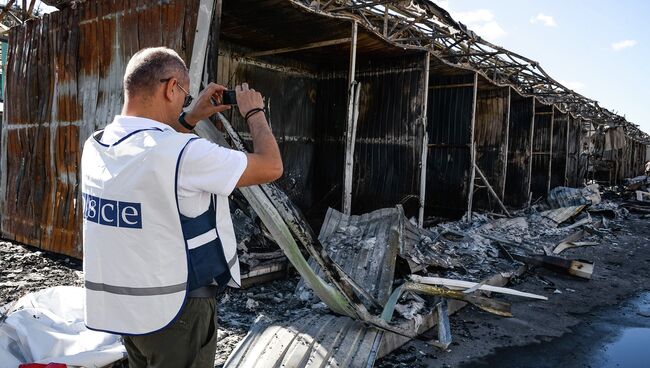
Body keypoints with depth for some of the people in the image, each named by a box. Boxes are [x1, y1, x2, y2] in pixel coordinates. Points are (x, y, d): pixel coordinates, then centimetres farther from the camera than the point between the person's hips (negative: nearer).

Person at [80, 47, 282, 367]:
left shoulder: (95, 146, -2)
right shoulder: (180, 152, -26)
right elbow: (271, 167, -17)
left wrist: (190, 119, 15)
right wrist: (254, 112, -1)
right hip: (174, 309, -7)